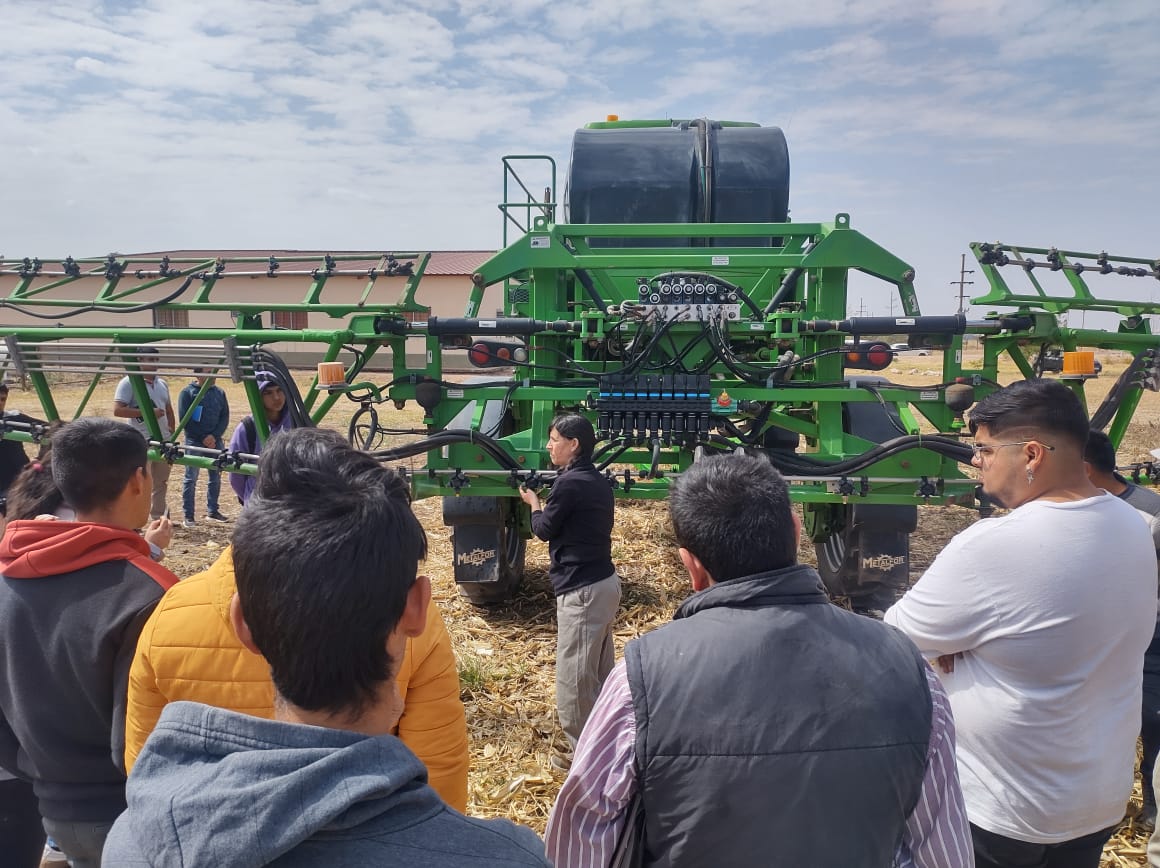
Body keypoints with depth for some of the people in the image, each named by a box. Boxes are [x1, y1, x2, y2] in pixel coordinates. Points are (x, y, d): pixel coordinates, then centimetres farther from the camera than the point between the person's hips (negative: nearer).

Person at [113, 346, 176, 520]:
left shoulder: (162, 384, 14)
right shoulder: (129, 382, -8)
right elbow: (117, 410, -16)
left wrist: (172, 434, 14)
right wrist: (147, 412, -20)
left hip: (163, 441, 7)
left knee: (161, 483, 13)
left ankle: (159, 518, 23)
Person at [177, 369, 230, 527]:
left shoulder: (219, 393, 8)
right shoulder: (187, 393, -3)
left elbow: (225, 417, 5)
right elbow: (185, 419, -7)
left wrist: (214, 436, -10)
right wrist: (204, 438, -12)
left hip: (215, 441, 4)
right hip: (194, 442, -4)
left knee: (216, 478, 8)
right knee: (191, 479, -4)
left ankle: (212, 511, 20)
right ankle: (188, 516, 1)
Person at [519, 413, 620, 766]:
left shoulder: (570, 482, -18)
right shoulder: (598, 481, 10)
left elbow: (544, 529, -6)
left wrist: (534, 503, 11)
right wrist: (548, 504, 11)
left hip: (582, 591, -10)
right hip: (604, 582, 10)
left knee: (574, 677, 1)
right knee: (599, 672, 20)